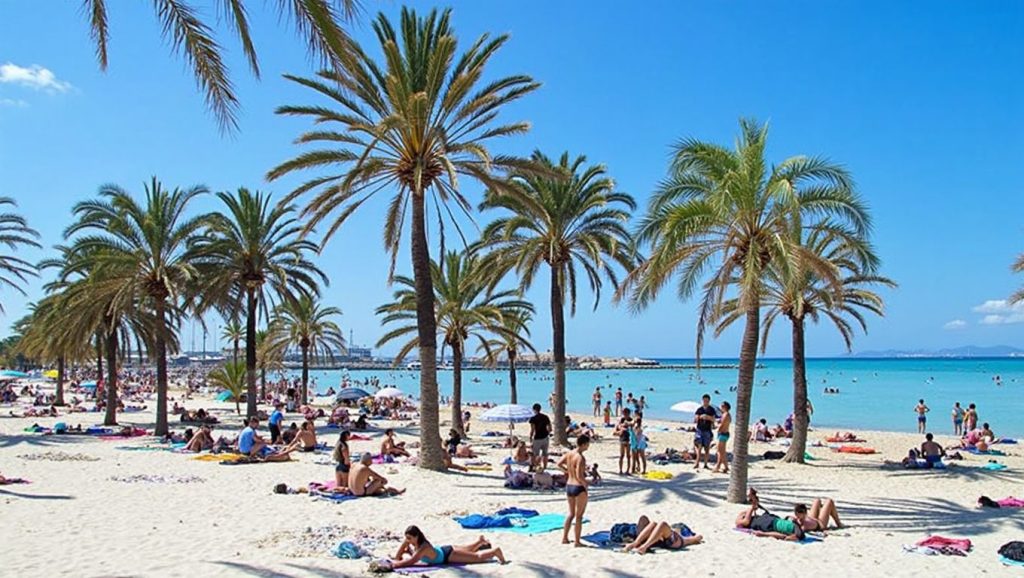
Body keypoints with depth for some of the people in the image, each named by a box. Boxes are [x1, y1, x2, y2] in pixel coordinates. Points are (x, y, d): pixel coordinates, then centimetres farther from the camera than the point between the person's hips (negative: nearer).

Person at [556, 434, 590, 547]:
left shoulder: (569, 454, 2)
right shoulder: (580, 458, -21)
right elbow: (579, 476, -25)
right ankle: (577, 542, 12)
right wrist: (585, 484, -9)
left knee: (571, 513, 21)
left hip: (569, 486, 7)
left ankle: (564, 538, 24)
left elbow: (559, 464, 12)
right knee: (579, 516, 5)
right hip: (579, 488, -7)